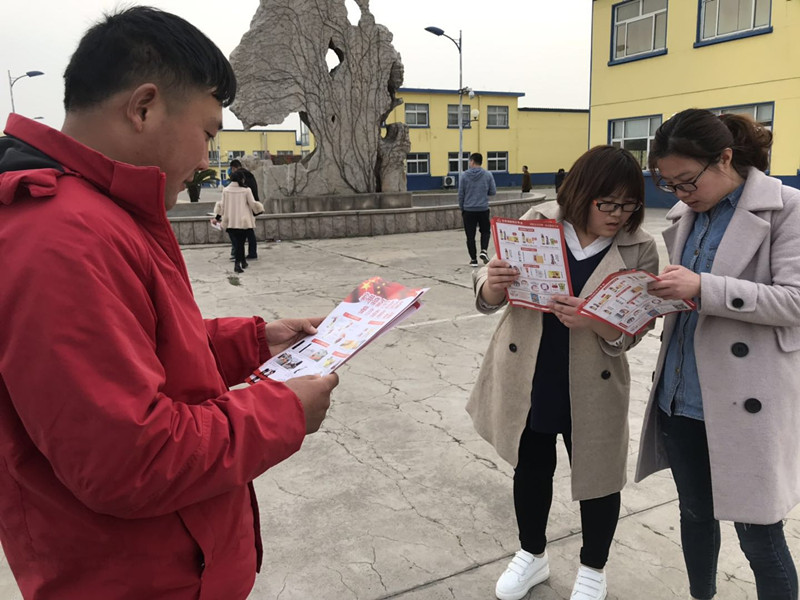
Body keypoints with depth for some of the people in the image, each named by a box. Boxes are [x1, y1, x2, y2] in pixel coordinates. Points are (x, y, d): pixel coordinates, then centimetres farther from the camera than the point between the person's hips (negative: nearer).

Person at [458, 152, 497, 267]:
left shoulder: (464, 175, -4)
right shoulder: (488, 175, -3)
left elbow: (461, 194, -1)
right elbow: (493, 192, 1)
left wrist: (462, 209, 10)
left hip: (468, 210, -1)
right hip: (483, 209, 1)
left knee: (470, 235, 6)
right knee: (485, 231, 19)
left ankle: (473, 259, 6)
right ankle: (484, 250, -3)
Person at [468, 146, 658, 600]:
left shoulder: (640, 248, -9)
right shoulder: (537, 222, -6)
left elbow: (630, 332, -11)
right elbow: (490, 299, -3)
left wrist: (590, 321, -32)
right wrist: (493, 284, -26)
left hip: (592, 388, -1)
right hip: (527, 380, 2)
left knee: (597, 478, 14)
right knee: (530, 468, 19)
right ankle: (532, 554, 45)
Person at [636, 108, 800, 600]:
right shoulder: (685, 214, 9)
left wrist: (703, 289, -27)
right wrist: (662, 293, -6)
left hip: (745, 401, -6)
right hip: (681, 396, 6)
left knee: (758, 532, 6)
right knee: (695, 514, 20)